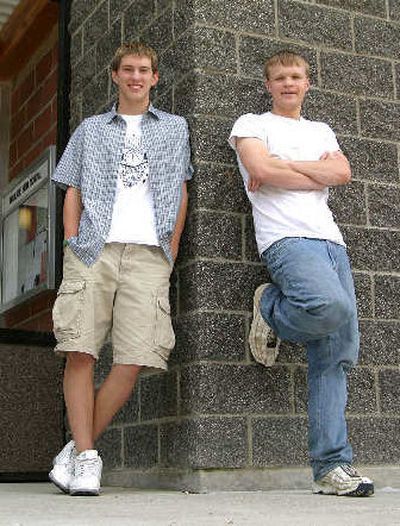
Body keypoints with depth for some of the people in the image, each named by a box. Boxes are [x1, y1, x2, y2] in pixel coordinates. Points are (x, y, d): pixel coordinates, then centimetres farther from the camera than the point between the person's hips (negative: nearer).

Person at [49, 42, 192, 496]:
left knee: (133, 359, -11)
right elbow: (73, 193, 17)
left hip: (148, 254, 0)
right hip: (93, 249, 0)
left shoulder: (175, 128, 23)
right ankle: (85, 458, -4)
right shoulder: (91, 129, 22)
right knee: (80, 351, -11)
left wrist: (171, 254, 7)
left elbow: (180, 196, 18)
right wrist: (72, 244, 2)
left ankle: (78, 448, 2)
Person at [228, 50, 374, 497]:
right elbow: (261, 170, -7)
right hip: (286, 239, -5)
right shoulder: (251, 124, 13)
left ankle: (332, 466, -2)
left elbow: (342, 172, 7)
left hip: (331, 241, 5)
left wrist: (283, 165, -1)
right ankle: (271, 310, -1)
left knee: (338, 356, -4)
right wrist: (318, 174, 2)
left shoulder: (321, 131, 27)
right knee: (331, 306, -34)